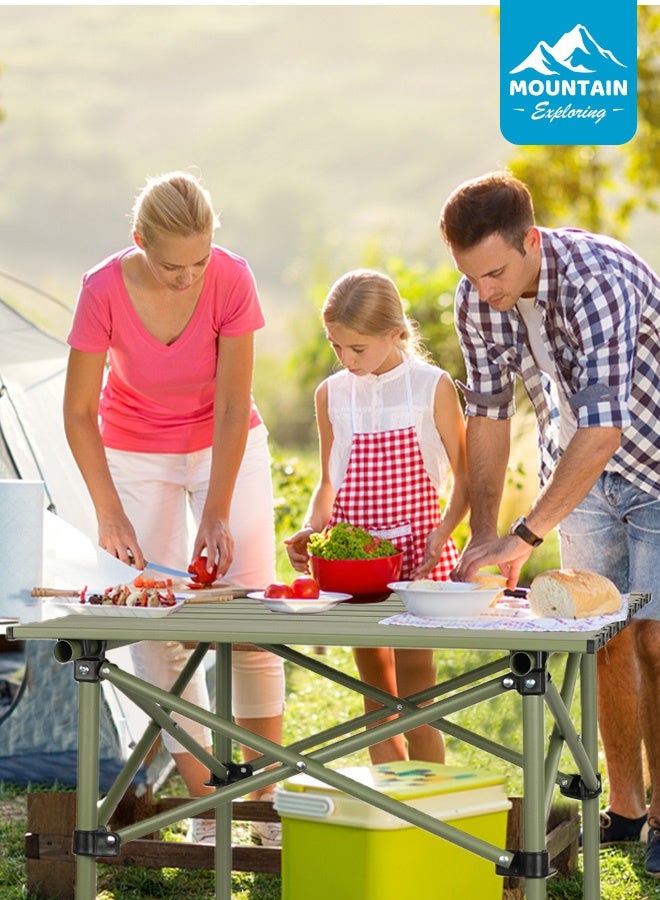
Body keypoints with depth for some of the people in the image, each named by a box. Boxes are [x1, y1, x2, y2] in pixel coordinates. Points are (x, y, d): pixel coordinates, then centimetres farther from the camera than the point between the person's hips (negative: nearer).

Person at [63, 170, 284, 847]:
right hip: (136, 454, 0)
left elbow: (233, 406, -20)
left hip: (225, 447, 0)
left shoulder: (232, 279, -25)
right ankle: (206, 806, 0)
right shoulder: (104, 291, -25)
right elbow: (78, 412, -16)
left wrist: (217, 513, -24)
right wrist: (109, 513, -20)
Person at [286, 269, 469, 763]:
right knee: (375, 688, 8)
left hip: (415, 545, -4)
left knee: (414, 684, -10)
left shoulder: (433, 387, -3)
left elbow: (464, 477, -1)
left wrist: (443, 532, -15)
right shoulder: (332, 394, 7)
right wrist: (310, 529, -1)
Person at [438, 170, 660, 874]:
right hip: (579, 470, 6)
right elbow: (487, 412, -4)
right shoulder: (477, 298, -12)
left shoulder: (599, 280, -34)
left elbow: (602, 427, -41)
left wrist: (524, 537, -43)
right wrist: (481, 532, -12)